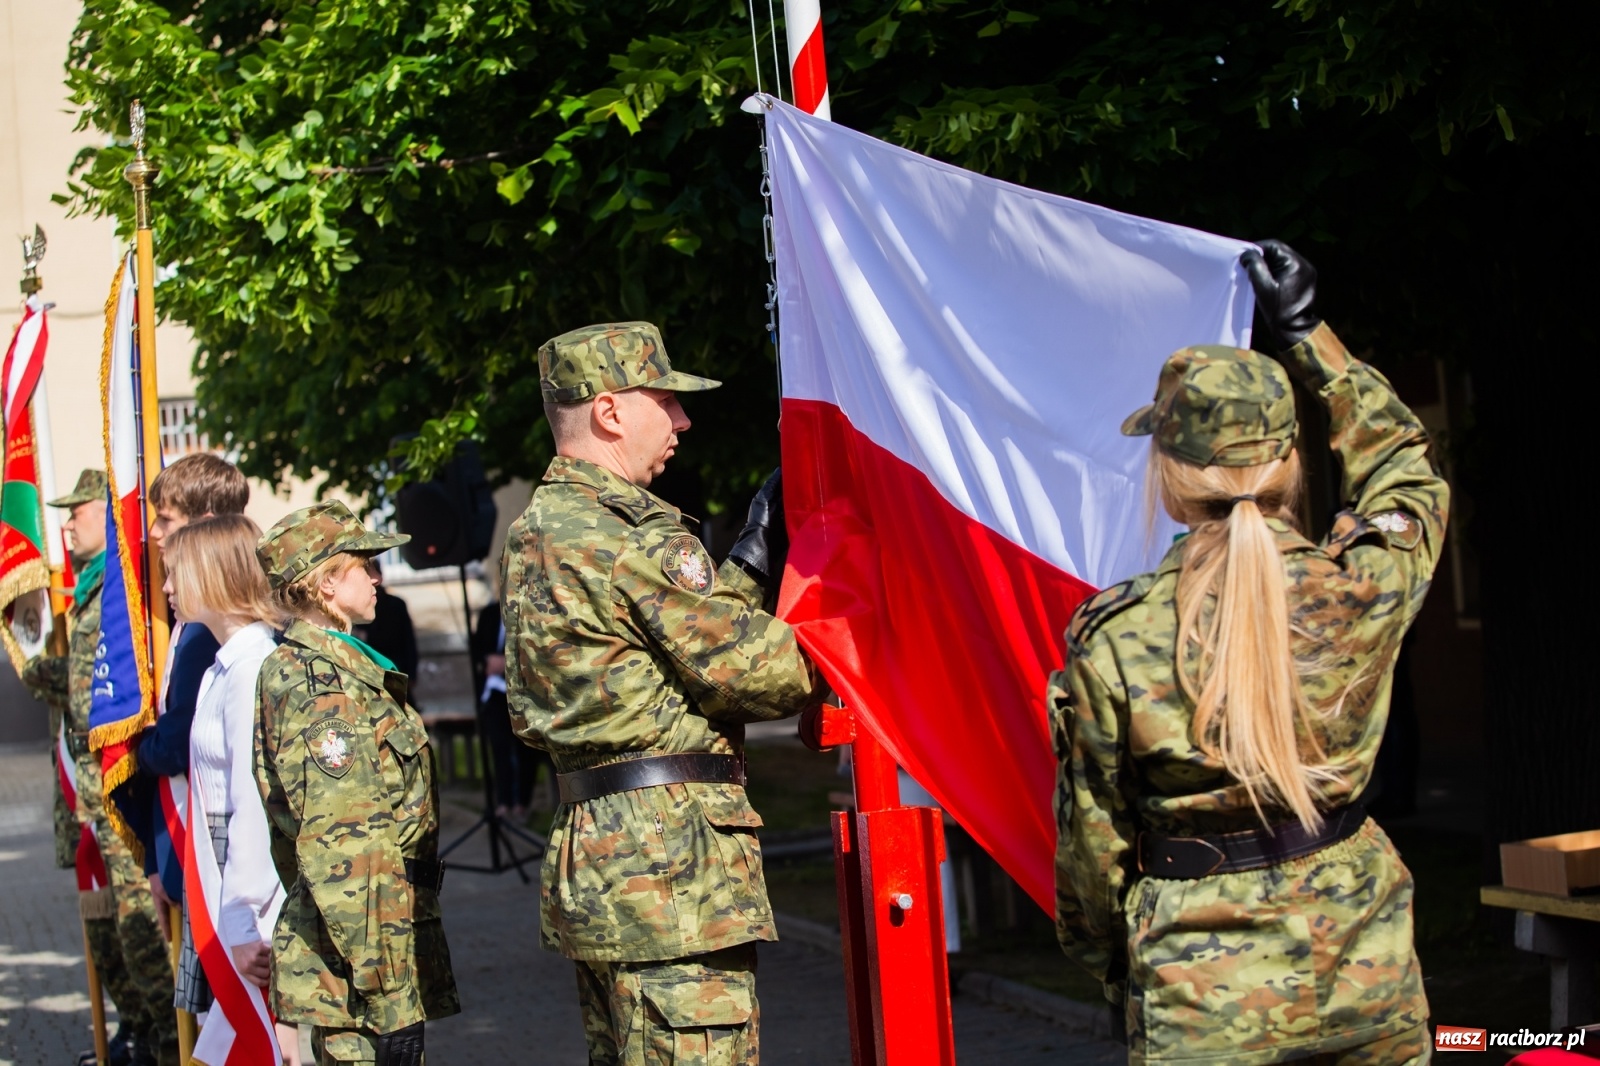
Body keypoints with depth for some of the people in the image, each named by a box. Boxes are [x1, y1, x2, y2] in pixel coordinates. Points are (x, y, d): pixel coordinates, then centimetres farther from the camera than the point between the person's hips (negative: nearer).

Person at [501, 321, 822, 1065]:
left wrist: (754, 561, 10)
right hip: (672, 867, -10)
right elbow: (747, 672, -11)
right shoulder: (632, 538, -15)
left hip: (591, 857, 10)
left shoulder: (534, 537, 15)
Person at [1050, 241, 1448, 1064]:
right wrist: (1305, 338, 21)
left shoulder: (1114, 638, -13)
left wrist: (1113, 976, 15)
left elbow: (1093, 844, -2)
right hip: (1364, 971, 3)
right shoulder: (1361, 589, -9)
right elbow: (1402, 466, 16)